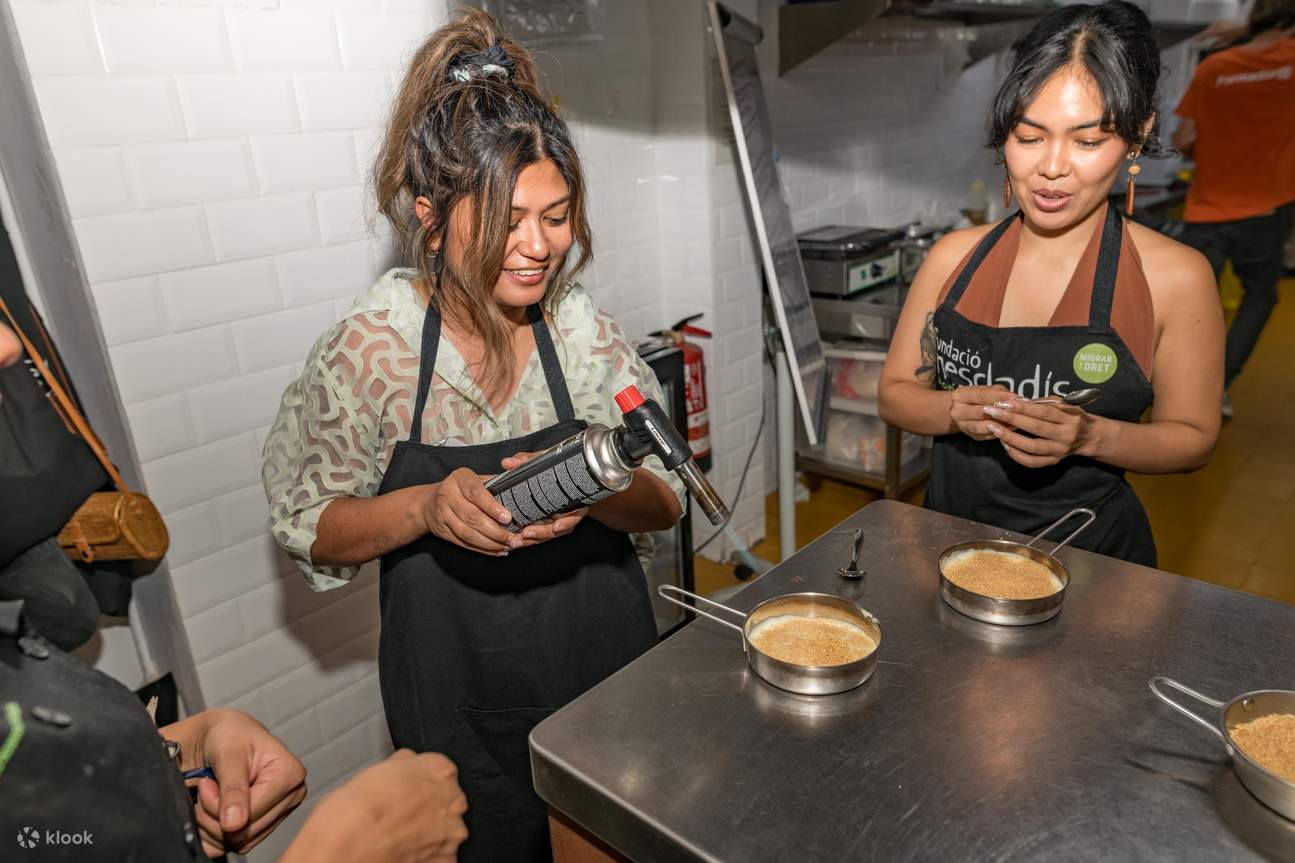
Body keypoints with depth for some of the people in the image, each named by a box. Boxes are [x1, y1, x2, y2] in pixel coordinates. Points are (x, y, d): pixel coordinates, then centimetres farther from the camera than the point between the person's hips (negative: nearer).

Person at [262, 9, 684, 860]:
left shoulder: (585, 329, -11)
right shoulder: (370, 347, -16)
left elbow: (664, 501, -6)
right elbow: (313, 532, -8)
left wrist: (591, 491, -28)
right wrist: (425, 506, -27)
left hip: (606, 666, 2)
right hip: (460, 705, -2)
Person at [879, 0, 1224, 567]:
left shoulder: (1173, 277, -6)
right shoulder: (954, 256, 1)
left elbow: (1193, 438, 1)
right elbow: (895, 392, 5)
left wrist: (1088, 436, -17)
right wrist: (957, 410, -15)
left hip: (1090, 555, -2)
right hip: (950, 536, 2)